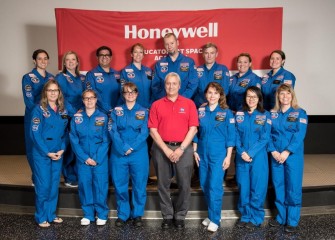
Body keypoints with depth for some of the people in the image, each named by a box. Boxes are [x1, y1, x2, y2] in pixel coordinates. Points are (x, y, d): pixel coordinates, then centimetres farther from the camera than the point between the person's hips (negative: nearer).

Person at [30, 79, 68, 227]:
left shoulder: (63, 111, 7)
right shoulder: (39, 109, -7)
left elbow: (65, 132, 8)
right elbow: (35, 133, -12)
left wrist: (62, 150, -6)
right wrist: (47, 152, -15)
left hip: (58, 154, 5)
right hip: (42, 154, -4)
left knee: (54, 185, 11)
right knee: (43, 186, -1)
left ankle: (51, 214, 24)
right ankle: (41, 217, 14)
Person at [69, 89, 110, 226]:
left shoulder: (103, 117, 0)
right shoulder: (76, 118, 4)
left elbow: (106, 140, -3)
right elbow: (74, 140, 0)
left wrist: (97, 158, -11)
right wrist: (85, 158, -9)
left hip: (100, 159, -1)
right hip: (82, 159, 2)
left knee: (100, 186, 1)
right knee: (84, 185, 5)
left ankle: (102, 214, 16)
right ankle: (88, 214, 20)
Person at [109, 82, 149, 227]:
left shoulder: (143, 111, 6)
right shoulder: (116, 111, 8)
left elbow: (144, 133, -4)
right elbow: (113, 131, -3)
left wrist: (132, 148, -15)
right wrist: (124, 148, -16)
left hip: (139, 153, -1)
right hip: (119, 153, 1)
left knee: (139, 184, 4)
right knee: (120, 185, 6)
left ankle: (137, 215, 17)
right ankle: (122, 214, 19)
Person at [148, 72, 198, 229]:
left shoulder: (189, 103, 4)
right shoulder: (156, 105, 4)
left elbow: (193, 128, -2)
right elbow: (153, 130, -1)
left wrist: (181, 149, -11)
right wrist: (166, 149, -10)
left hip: (183, 148, 0)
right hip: (162, 148, 1)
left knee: (184, 184, 3)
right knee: (163, 184, 8)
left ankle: (180, 215, 20)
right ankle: (167, 216, 22)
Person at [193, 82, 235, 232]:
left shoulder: (226, 112, -4)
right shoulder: (200, 111, 5)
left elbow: (231, 136, -4)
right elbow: (196, 132, 10)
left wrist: (228, 156, -8)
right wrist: (195, 151, 5)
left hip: (219, 155, -4)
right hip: (202, 154, 4)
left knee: (215, 187, -7)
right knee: (205, 186, 10)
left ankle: (215, 219, 7)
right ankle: (212, 214, 27)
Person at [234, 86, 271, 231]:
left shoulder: (265, 115, 0)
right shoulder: (239, 115, 6)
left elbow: (265, 138, -7)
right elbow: (236, 136, 3)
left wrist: (251, 153, -15)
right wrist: (242, 152, -12)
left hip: (258, 157, -2)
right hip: (241, 157, 2)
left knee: (257, 188, 2)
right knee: (243, 188, 8)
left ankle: (256, 219, 16)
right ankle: (245, 216, 22)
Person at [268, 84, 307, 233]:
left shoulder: (300, 113, -1)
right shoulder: (272, 114, 9)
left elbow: (300, 135, -11)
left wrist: (287, 152, -19)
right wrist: (273, 151, -11)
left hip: (293, 156, -3)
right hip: (276, 156, 3)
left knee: (293, 188, 0)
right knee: (278, 187, 9)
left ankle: (292, 221, 13)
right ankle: (281, 217, 24)